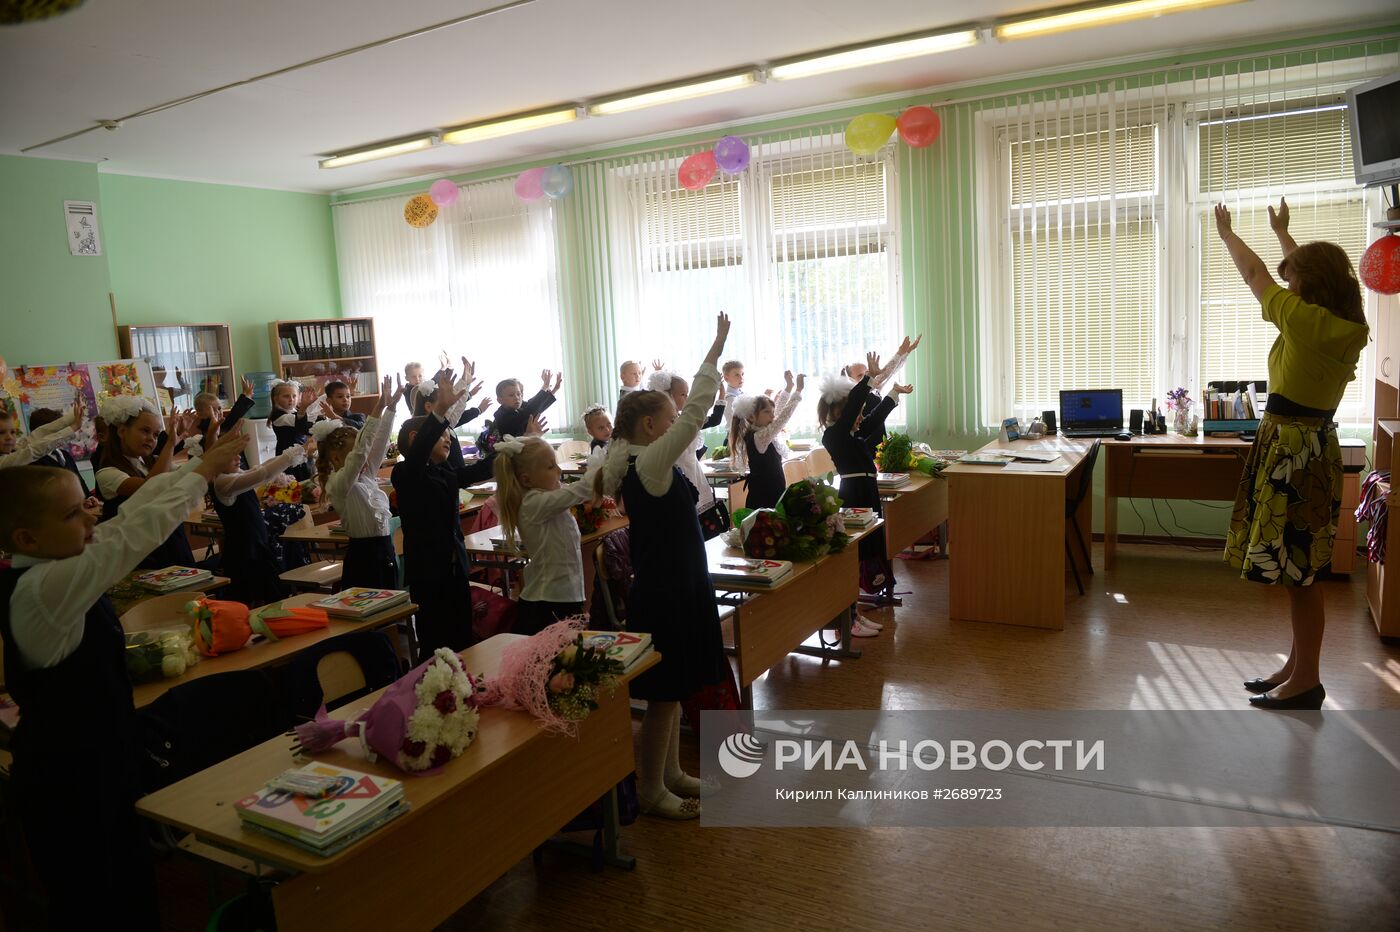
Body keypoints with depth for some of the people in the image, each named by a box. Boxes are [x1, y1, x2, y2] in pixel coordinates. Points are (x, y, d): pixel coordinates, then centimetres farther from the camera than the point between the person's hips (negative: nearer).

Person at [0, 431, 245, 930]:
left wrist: (200, 463, -1)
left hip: (103, 767, 9)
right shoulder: (42, 589, -27)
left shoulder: (52, 567, 0)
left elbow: (131, 514, 3)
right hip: (68, 790, -9)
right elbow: (138, 533, -32)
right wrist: (204, 470, -23)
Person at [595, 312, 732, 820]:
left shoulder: (637, 464, 6)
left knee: (674, 690, 20)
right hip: (666, 595, -10)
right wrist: (717, 346, -20)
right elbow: (696, 409, -24)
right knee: (664, 695, 3)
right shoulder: (650, 462, -20)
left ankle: (671, 773, 34)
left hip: (671, 588, 10)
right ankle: (651, 791, 18)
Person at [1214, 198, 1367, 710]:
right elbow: (1317, 271, 27)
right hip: (1315, 444, 9)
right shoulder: (1350, 328, 8)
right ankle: (1298, 667, 24)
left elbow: (1254, 274, -2)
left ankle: (1306, 682, 7)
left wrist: (1227, 233, 15)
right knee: (1301, 571, 15)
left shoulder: (1307, 320, -16)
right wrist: (1283, 233, 41)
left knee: (1298, 572, -2)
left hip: (1290, 448, -9)